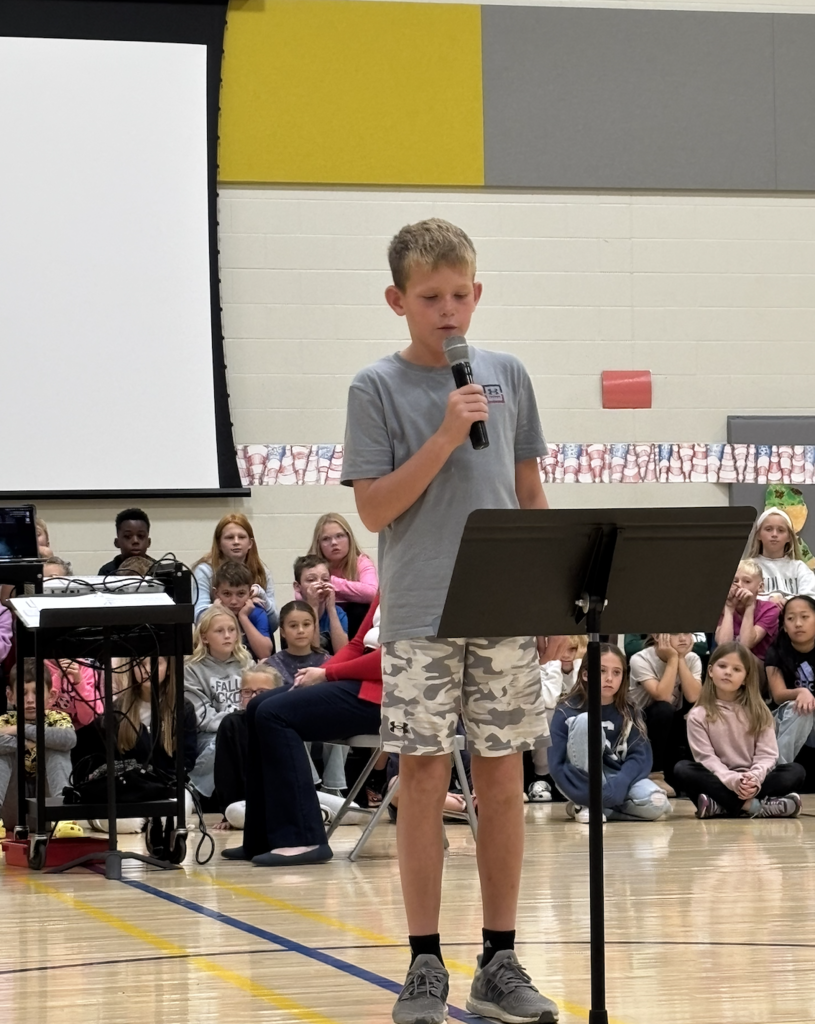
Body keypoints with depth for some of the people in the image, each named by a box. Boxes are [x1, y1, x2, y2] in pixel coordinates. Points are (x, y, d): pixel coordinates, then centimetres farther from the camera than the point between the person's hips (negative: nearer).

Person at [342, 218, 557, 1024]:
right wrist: (444, 436, -15)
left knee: (502, 777, 5)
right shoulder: (378, 388, -2)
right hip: (420, 615, -3)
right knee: (423, 777, -1)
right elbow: (374, 510, -7)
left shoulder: (507, 376, 8)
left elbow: (529, 491, 14)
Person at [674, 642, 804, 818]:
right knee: (683, 769, -28)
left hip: (752, 782, 1)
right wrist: (732, 780, -27)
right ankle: (752, 805, -38)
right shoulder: (698, 715, 0)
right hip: (720, 781, -1)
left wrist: (755, 779, -25)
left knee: (796, 771, -22)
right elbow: (706, 757, -9)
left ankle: (719, 805, -33)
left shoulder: (758, 711, 5)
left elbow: (767, 754, -3)